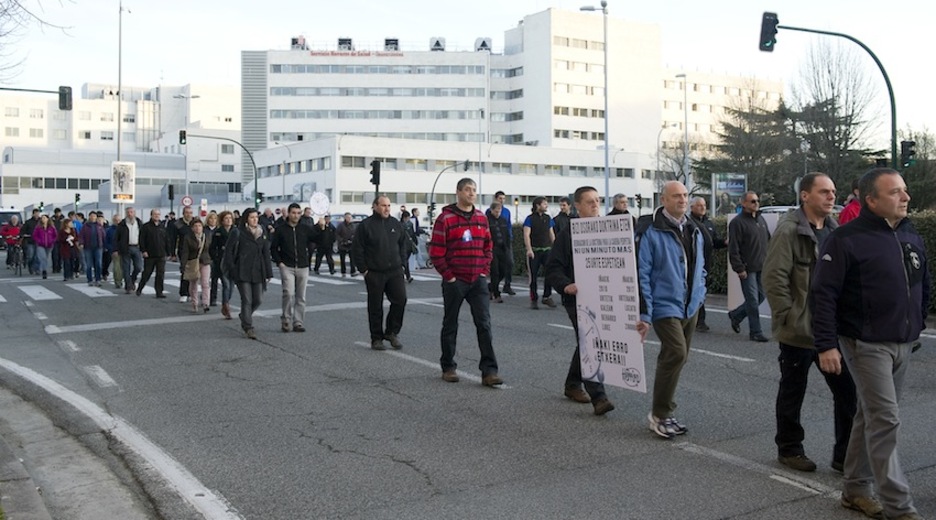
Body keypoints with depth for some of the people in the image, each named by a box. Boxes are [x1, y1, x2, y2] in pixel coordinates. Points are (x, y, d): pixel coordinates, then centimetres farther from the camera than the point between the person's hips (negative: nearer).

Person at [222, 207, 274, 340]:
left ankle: (245, 317, 32)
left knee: (257, 300, 5)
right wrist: (231, 269, -9)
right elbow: (228, 251, -2)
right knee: (247, 300, -7)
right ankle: (248, 327, 1)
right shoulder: (238, 232, -4)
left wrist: (269, 273, 10)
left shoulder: (263, 233, 12)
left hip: (258, 272, 5)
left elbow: (266, 254, 14)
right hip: (243, 273, -5)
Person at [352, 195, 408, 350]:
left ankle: (392, 332, 11)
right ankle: (376, 339, 15)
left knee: (400, 300, -7)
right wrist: (363, 269, -6)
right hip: (374, 274, -3)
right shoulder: (365, 225, -4)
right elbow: (356, 249, -3)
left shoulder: (396, 224, 9)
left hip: (395, 271, 4)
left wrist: (401, 263, 10)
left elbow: (403, 244, 20)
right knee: (375, 307, 4)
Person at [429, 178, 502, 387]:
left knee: (484, 324, -4)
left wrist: (485, 271, 5)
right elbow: (436, 252, -8)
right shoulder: (445, 218, -6)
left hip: (478, 281, 4)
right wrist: (448, 275, -10)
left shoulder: (482, 218, 9)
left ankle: (489, 371, -4)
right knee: (450, 325, 9)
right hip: (454, 282, -3)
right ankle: (448, 368, 22)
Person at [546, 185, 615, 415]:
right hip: (578, 299, -5)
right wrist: (566, 286, -24)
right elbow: (553, 268, -7)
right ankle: (598, 397, -11)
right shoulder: (568, 234, -5)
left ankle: (573, 385, 34)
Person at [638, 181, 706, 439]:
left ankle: (664, 412, 25)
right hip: (666, 306, -8)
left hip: (690, 307, 8)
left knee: (676, 358, 13)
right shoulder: (652, 233, -14)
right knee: (676, 354, -19)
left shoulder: (694, 231, 10)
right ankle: (659, 414, -5)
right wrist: (644, 314, -17)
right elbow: (642, 274, -15)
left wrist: (699, 294, 11)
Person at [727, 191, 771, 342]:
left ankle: (735, 315, 30)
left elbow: (768, 240, 23)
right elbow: (733, 249, -14)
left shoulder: (761, 220, 14)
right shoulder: (737, 222, -10)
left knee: (761, 296, 12)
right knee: (753, 300, -3)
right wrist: (739, 268, -17)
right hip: (748, 269, -8)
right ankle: (756, 332, 6)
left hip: (762, 268, 8)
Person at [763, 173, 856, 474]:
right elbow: (774, 278, -17)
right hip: (799, 332, -7)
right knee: (793, 393, 9)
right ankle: (788, 449, 25)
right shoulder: (789, 231, -12)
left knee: (847, 392, 7)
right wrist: (788, 317, -16)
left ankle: (845, 455, 18)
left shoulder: (834, 231, 11)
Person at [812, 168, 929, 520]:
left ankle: (856, 490, 25)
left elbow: (924, 285, 22)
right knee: (885, 421, -8)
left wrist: (917, 323, 18)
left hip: (902, 346, 7)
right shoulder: (847, 239, -13)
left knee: (871, 417, 14)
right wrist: (826, 345, -19)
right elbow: (824, 294, -16)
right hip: (867, 345, -7)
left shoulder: (911, 237, 10)